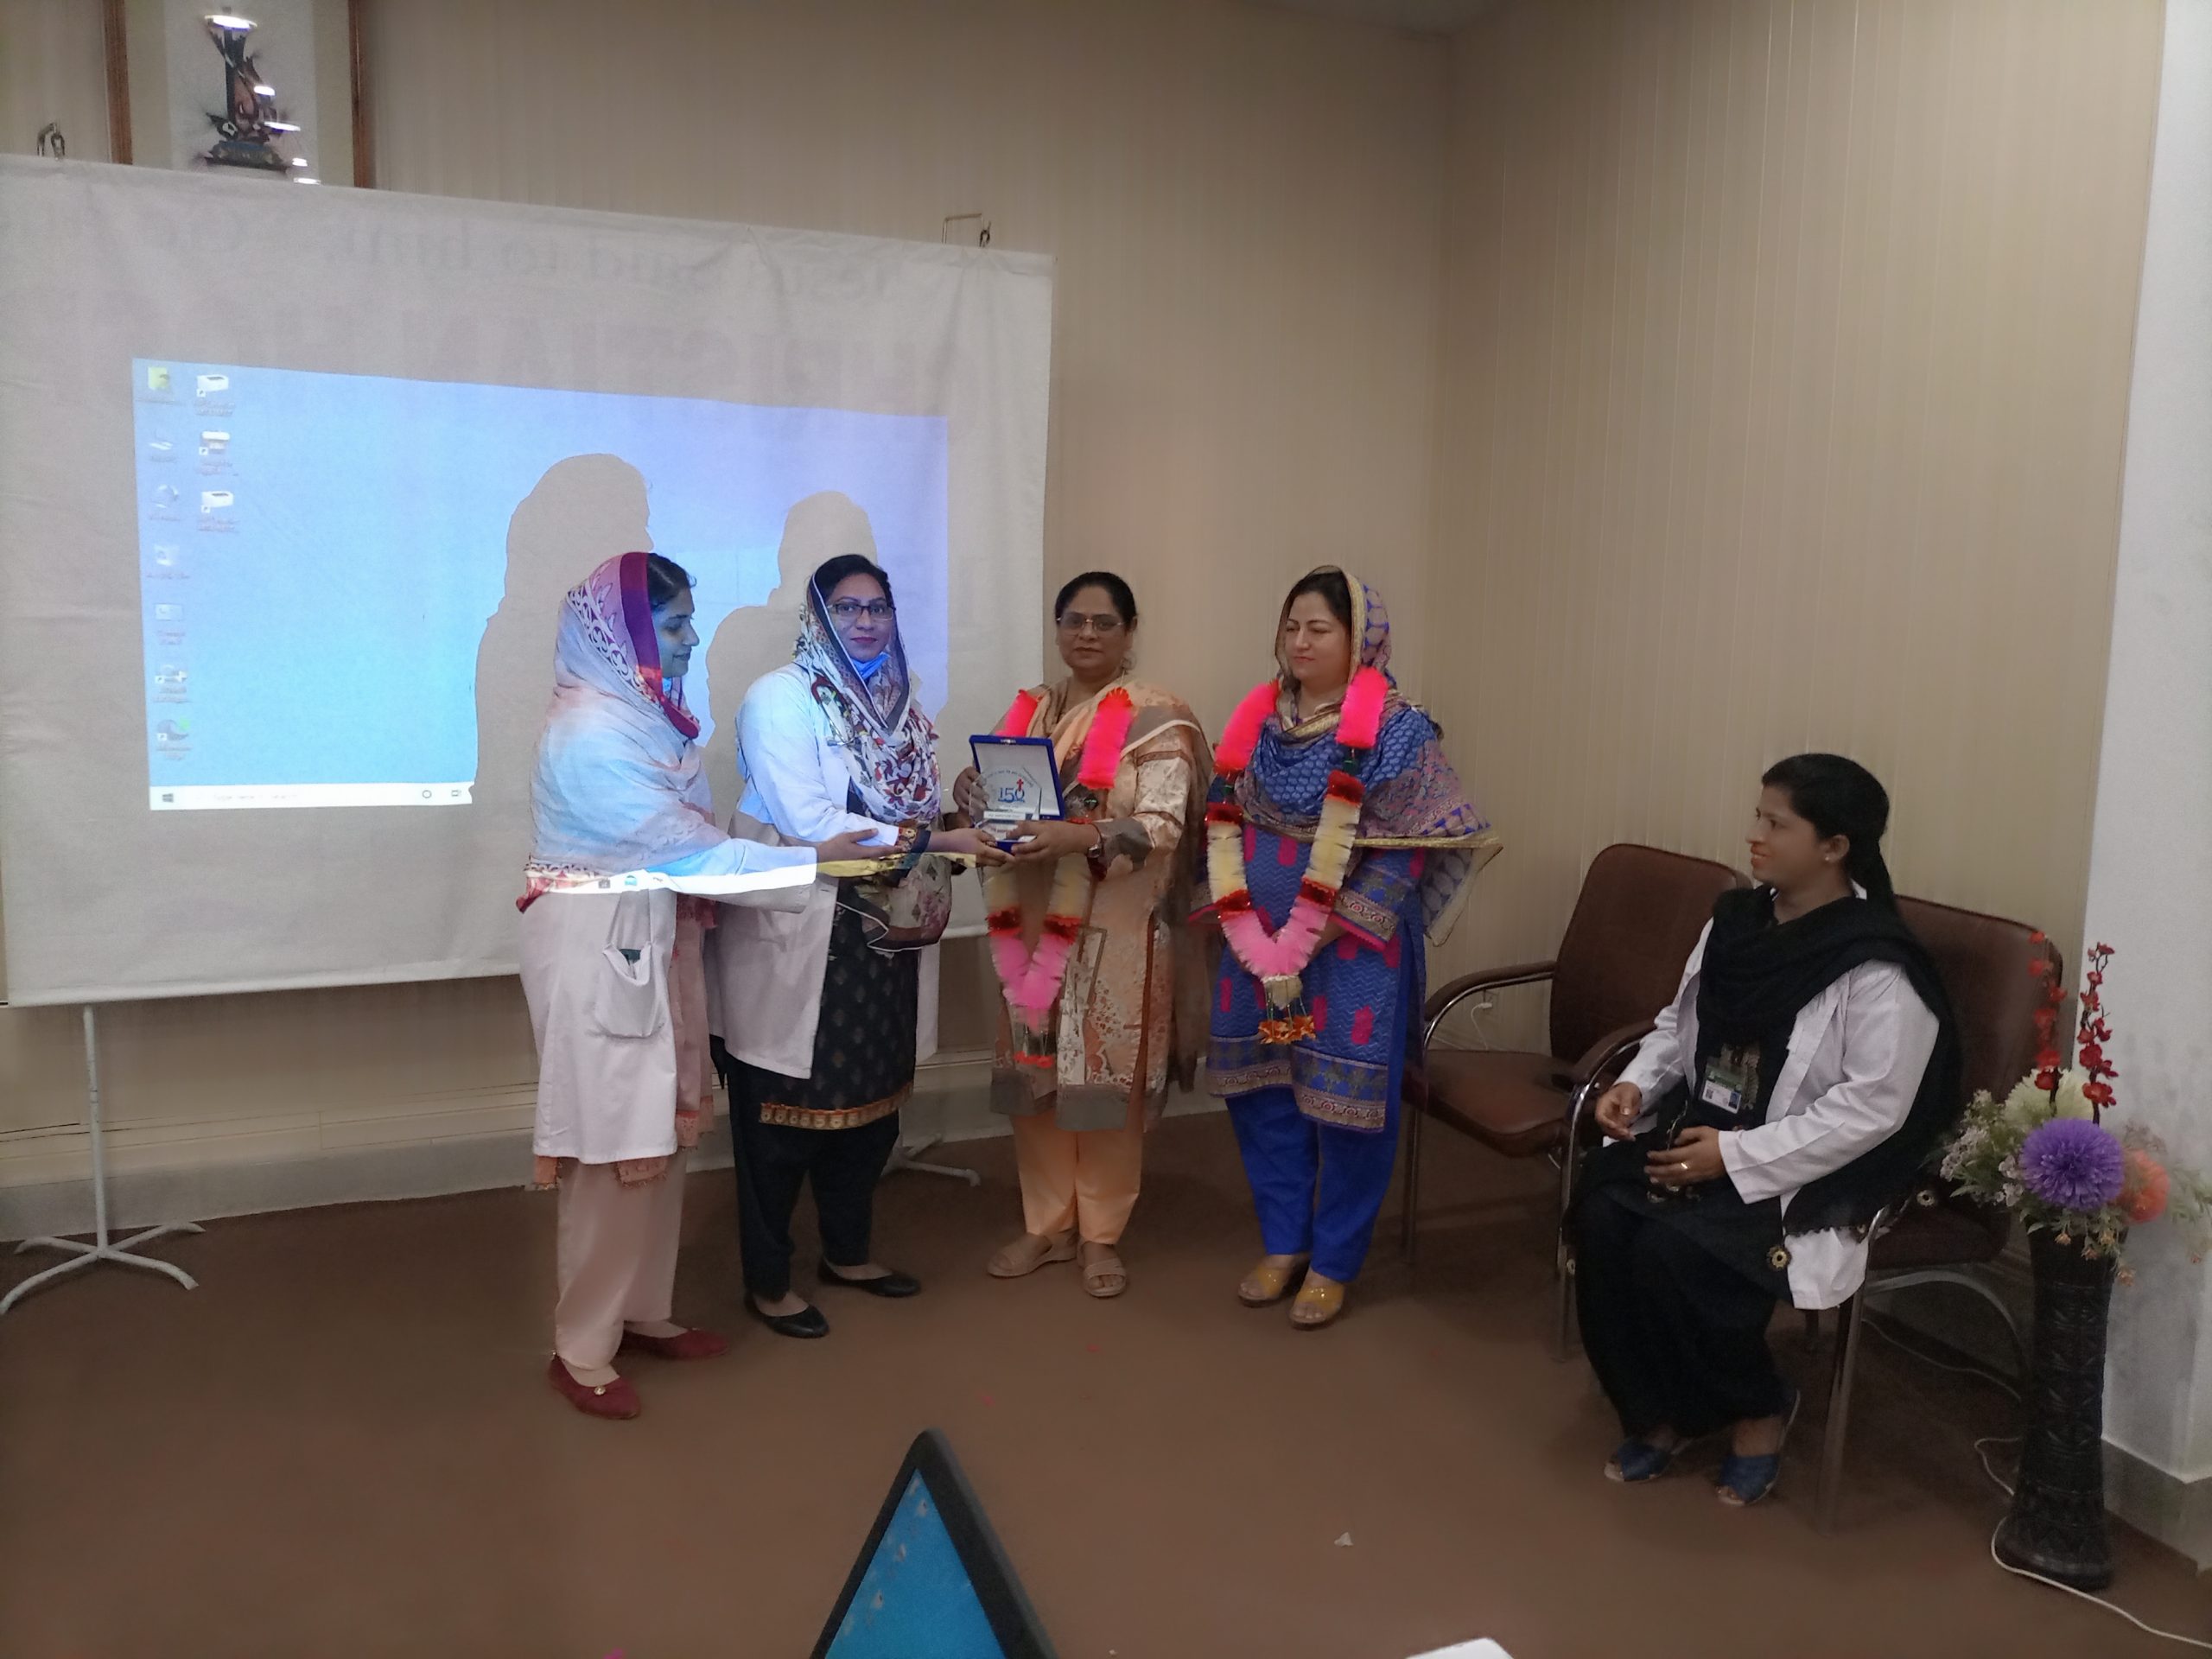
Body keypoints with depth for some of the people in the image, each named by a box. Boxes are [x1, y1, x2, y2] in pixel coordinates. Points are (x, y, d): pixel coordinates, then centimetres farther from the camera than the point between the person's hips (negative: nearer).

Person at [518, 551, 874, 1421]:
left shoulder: (641, 714, 10)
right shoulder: (592, 731, -19)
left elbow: (677, 839, 7)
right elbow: (683, 847, -20)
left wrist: (789, 855, -4)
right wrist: (810, 859, -14)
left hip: (651, 945, 9)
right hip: (599, 951, -9)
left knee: (659, 1137, 15)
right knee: (613, 1150, -1)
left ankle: (641, 1313, 29)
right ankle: (582, 1350, 14)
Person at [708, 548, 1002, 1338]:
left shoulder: (903, 702, 11)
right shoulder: (779, 698, -12)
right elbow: (808, 823, -20)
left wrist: (960, 831, -7)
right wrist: (931, 842, -22)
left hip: (881, 935, 7)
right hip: (796, 934, -7)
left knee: (873, 1097, 16)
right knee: (783, 1109, 4)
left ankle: (850, 1251, 35)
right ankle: (768, 1281, 19)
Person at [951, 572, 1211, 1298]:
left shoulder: (1155, 717, -6)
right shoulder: (1029, 710, 11)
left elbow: (1163, 827, -15)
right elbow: (993, 792, 12)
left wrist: (1080, 838, -30)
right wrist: (984, 806, -12)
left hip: (1117, 930, -5)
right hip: (1036, 924, 5)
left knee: (1107, 1076, 2)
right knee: (1035, 1072, 9)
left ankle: (1101, 1233, 19)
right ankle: (1047, 1224, 25)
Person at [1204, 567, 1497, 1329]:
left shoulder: (1396, 731, -10)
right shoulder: (1257, 719, 5)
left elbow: (1401, 859, -13)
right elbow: (1222, 826, 6)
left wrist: (1304, 947, -16)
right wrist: (1250, 938, -6)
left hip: (1353, 952, -5)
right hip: (1258, 948, 5)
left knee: (1345, 1101, 3)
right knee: (1261, 1091, 11)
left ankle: (1334, 1262, 21)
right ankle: (1283, 1242, 29)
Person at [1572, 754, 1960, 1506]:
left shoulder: (1877, 968, -17)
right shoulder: (1736, 919, 6)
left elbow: (1870, 1111, -20)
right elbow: (1680, 1024, 16)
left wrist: (1737, 1156, -23)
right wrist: (1637, 1083, -4)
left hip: (1798, 1172, -6)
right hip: (1700, 1129, 7)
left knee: (1670, 1249, -28)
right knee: (1599, 1211, -19)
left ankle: (1758, 1408, 3)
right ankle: (1659, 1410, 2)